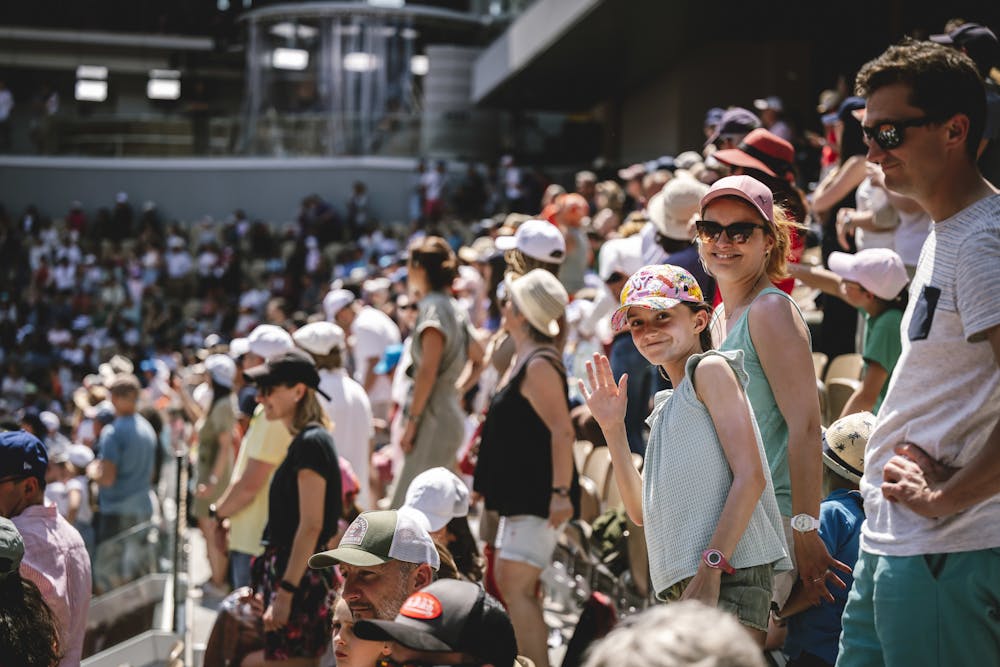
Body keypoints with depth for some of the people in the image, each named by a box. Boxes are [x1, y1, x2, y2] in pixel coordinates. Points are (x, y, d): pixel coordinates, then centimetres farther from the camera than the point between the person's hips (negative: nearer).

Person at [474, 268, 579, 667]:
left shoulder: (539, 364, -17)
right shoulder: (525, 358, 15)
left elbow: (562, 431, -23)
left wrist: (561, 492, -27)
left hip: (538, 496, -11)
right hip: (521, 494, 11)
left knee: (516, 588, -13)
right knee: (509, 583, 14)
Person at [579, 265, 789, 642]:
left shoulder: (710, 368, 1)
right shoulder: (665, 407, 25)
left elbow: (750, 476, -11)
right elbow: (640, 511, 22)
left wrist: (711, 567, -19)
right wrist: (613, 428, 16)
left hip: (728, 575, -9)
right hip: (681, 587, 9)